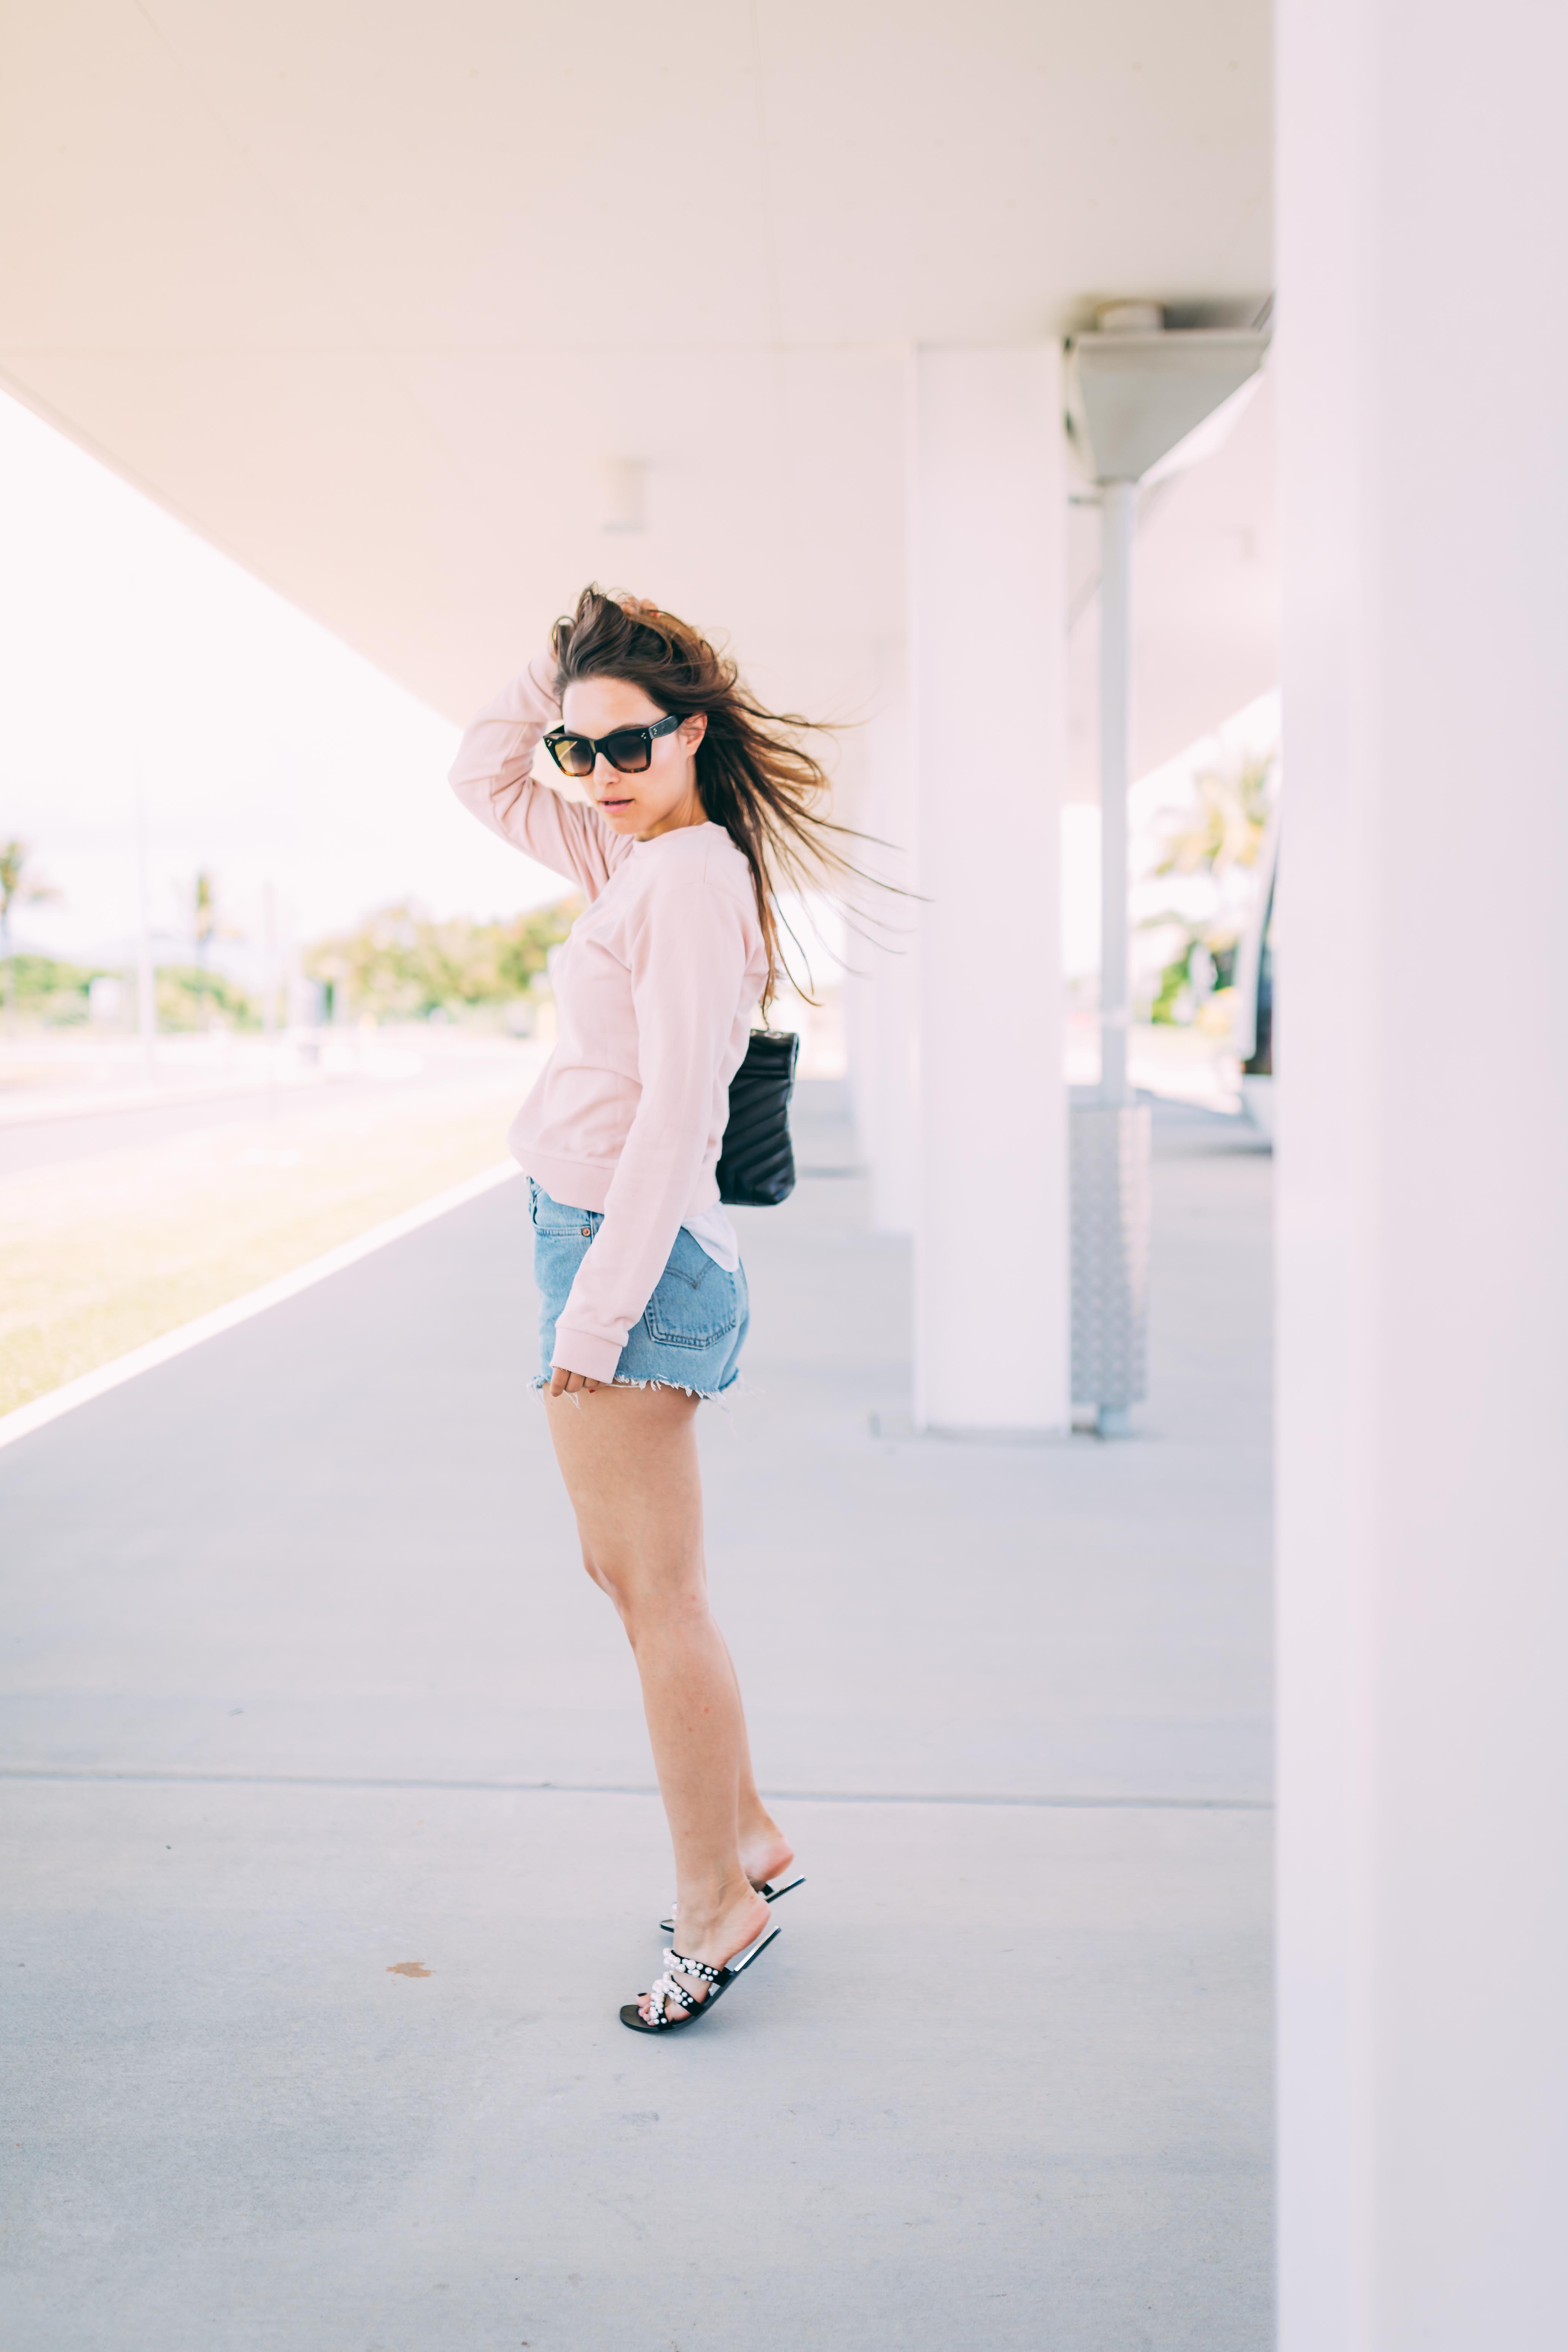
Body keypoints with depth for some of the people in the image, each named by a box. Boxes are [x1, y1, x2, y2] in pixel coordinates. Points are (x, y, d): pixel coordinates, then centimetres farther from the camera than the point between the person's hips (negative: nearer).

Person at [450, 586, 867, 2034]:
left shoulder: (692, 878, -14)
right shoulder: (638, 855, 13)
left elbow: (673, 1108, -20)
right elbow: (484, 777, 26)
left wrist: (597, 1308, -21)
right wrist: (564, 666, 12)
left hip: (632, 1253, -10)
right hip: (603, 1248, 10)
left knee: (656, 1591, -2)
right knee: (624, 1569, 18)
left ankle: (719, 1903, 11)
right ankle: (746, 1836, 30)